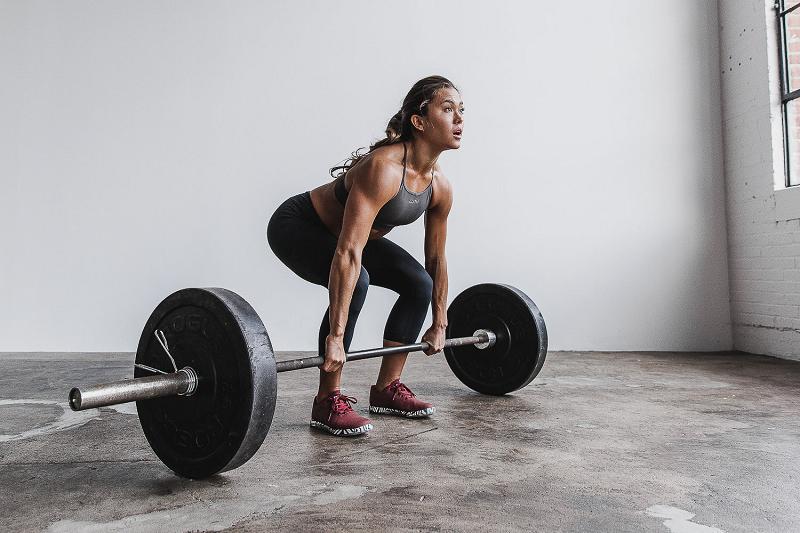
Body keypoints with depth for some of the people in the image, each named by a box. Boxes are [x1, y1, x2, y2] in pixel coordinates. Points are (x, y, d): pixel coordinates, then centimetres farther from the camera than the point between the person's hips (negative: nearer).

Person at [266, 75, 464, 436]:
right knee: (354, 281, -33)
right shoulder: (383, 168, -35)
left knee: (419, 283, -4)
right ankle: (328, 402, -16)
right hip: (296, 226, -8)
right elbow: (348, 254, -42)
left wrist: (439, 324, 7)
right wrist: (335, 336, -44)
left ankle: (387, 388, 9)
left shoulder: (440, 188, -10)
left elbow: (436, 259, 1)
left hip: (346, 231, 8)